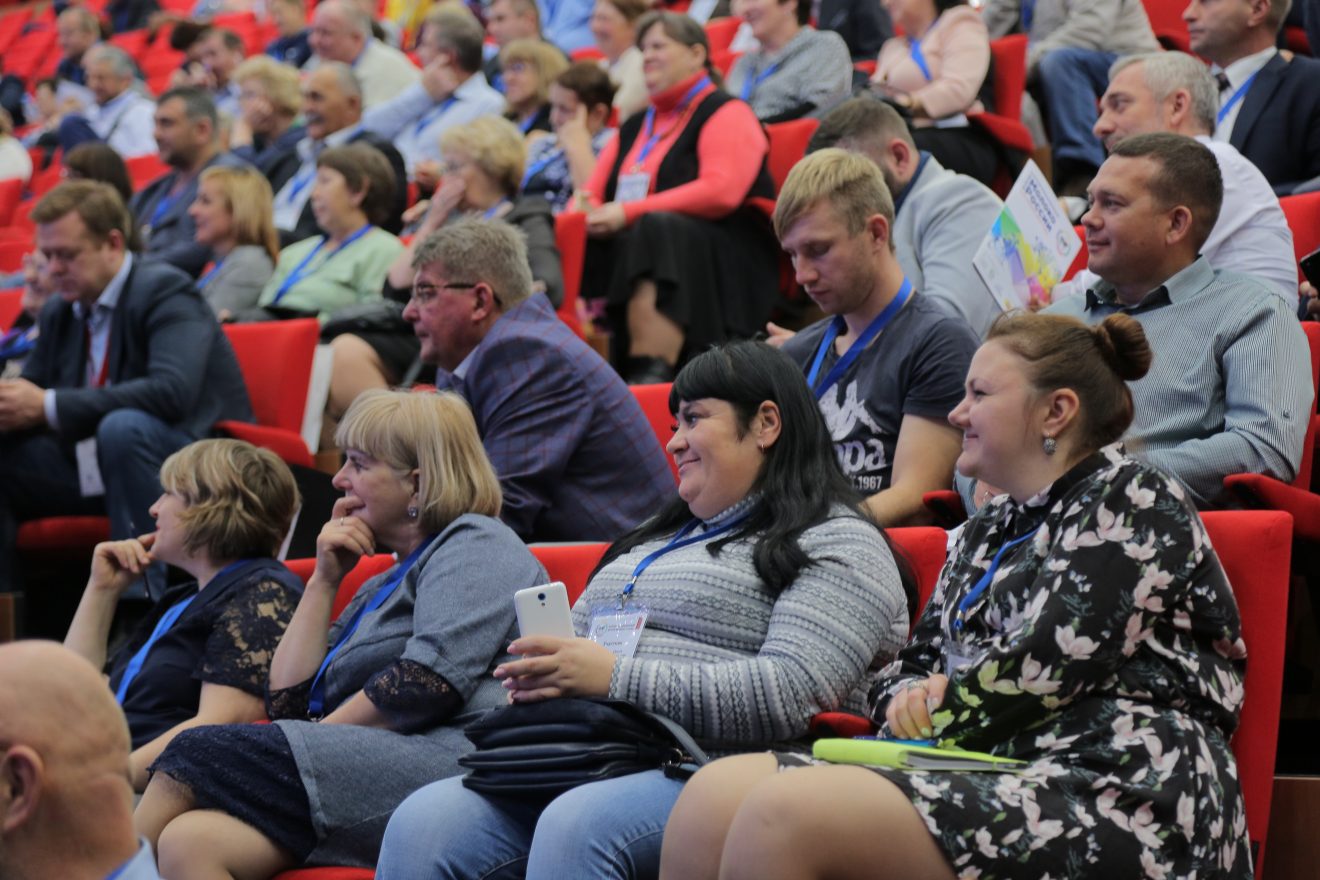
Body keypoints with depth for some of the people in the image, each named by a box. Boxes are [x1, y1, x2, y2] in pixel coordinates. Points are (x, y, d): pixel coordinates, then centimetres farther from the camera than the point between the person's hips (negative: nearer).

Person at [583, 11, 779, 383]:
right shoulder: (634, 126, 26)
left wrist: (630, 213, -17)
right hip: (630, 251, 7)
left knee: (658, 230, -38)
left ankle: (651, 373, -50)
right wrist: (585, 214, -7)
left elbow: (721, 192, -14)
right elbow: (592, 192, 21)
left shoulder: (725, 113, 3)